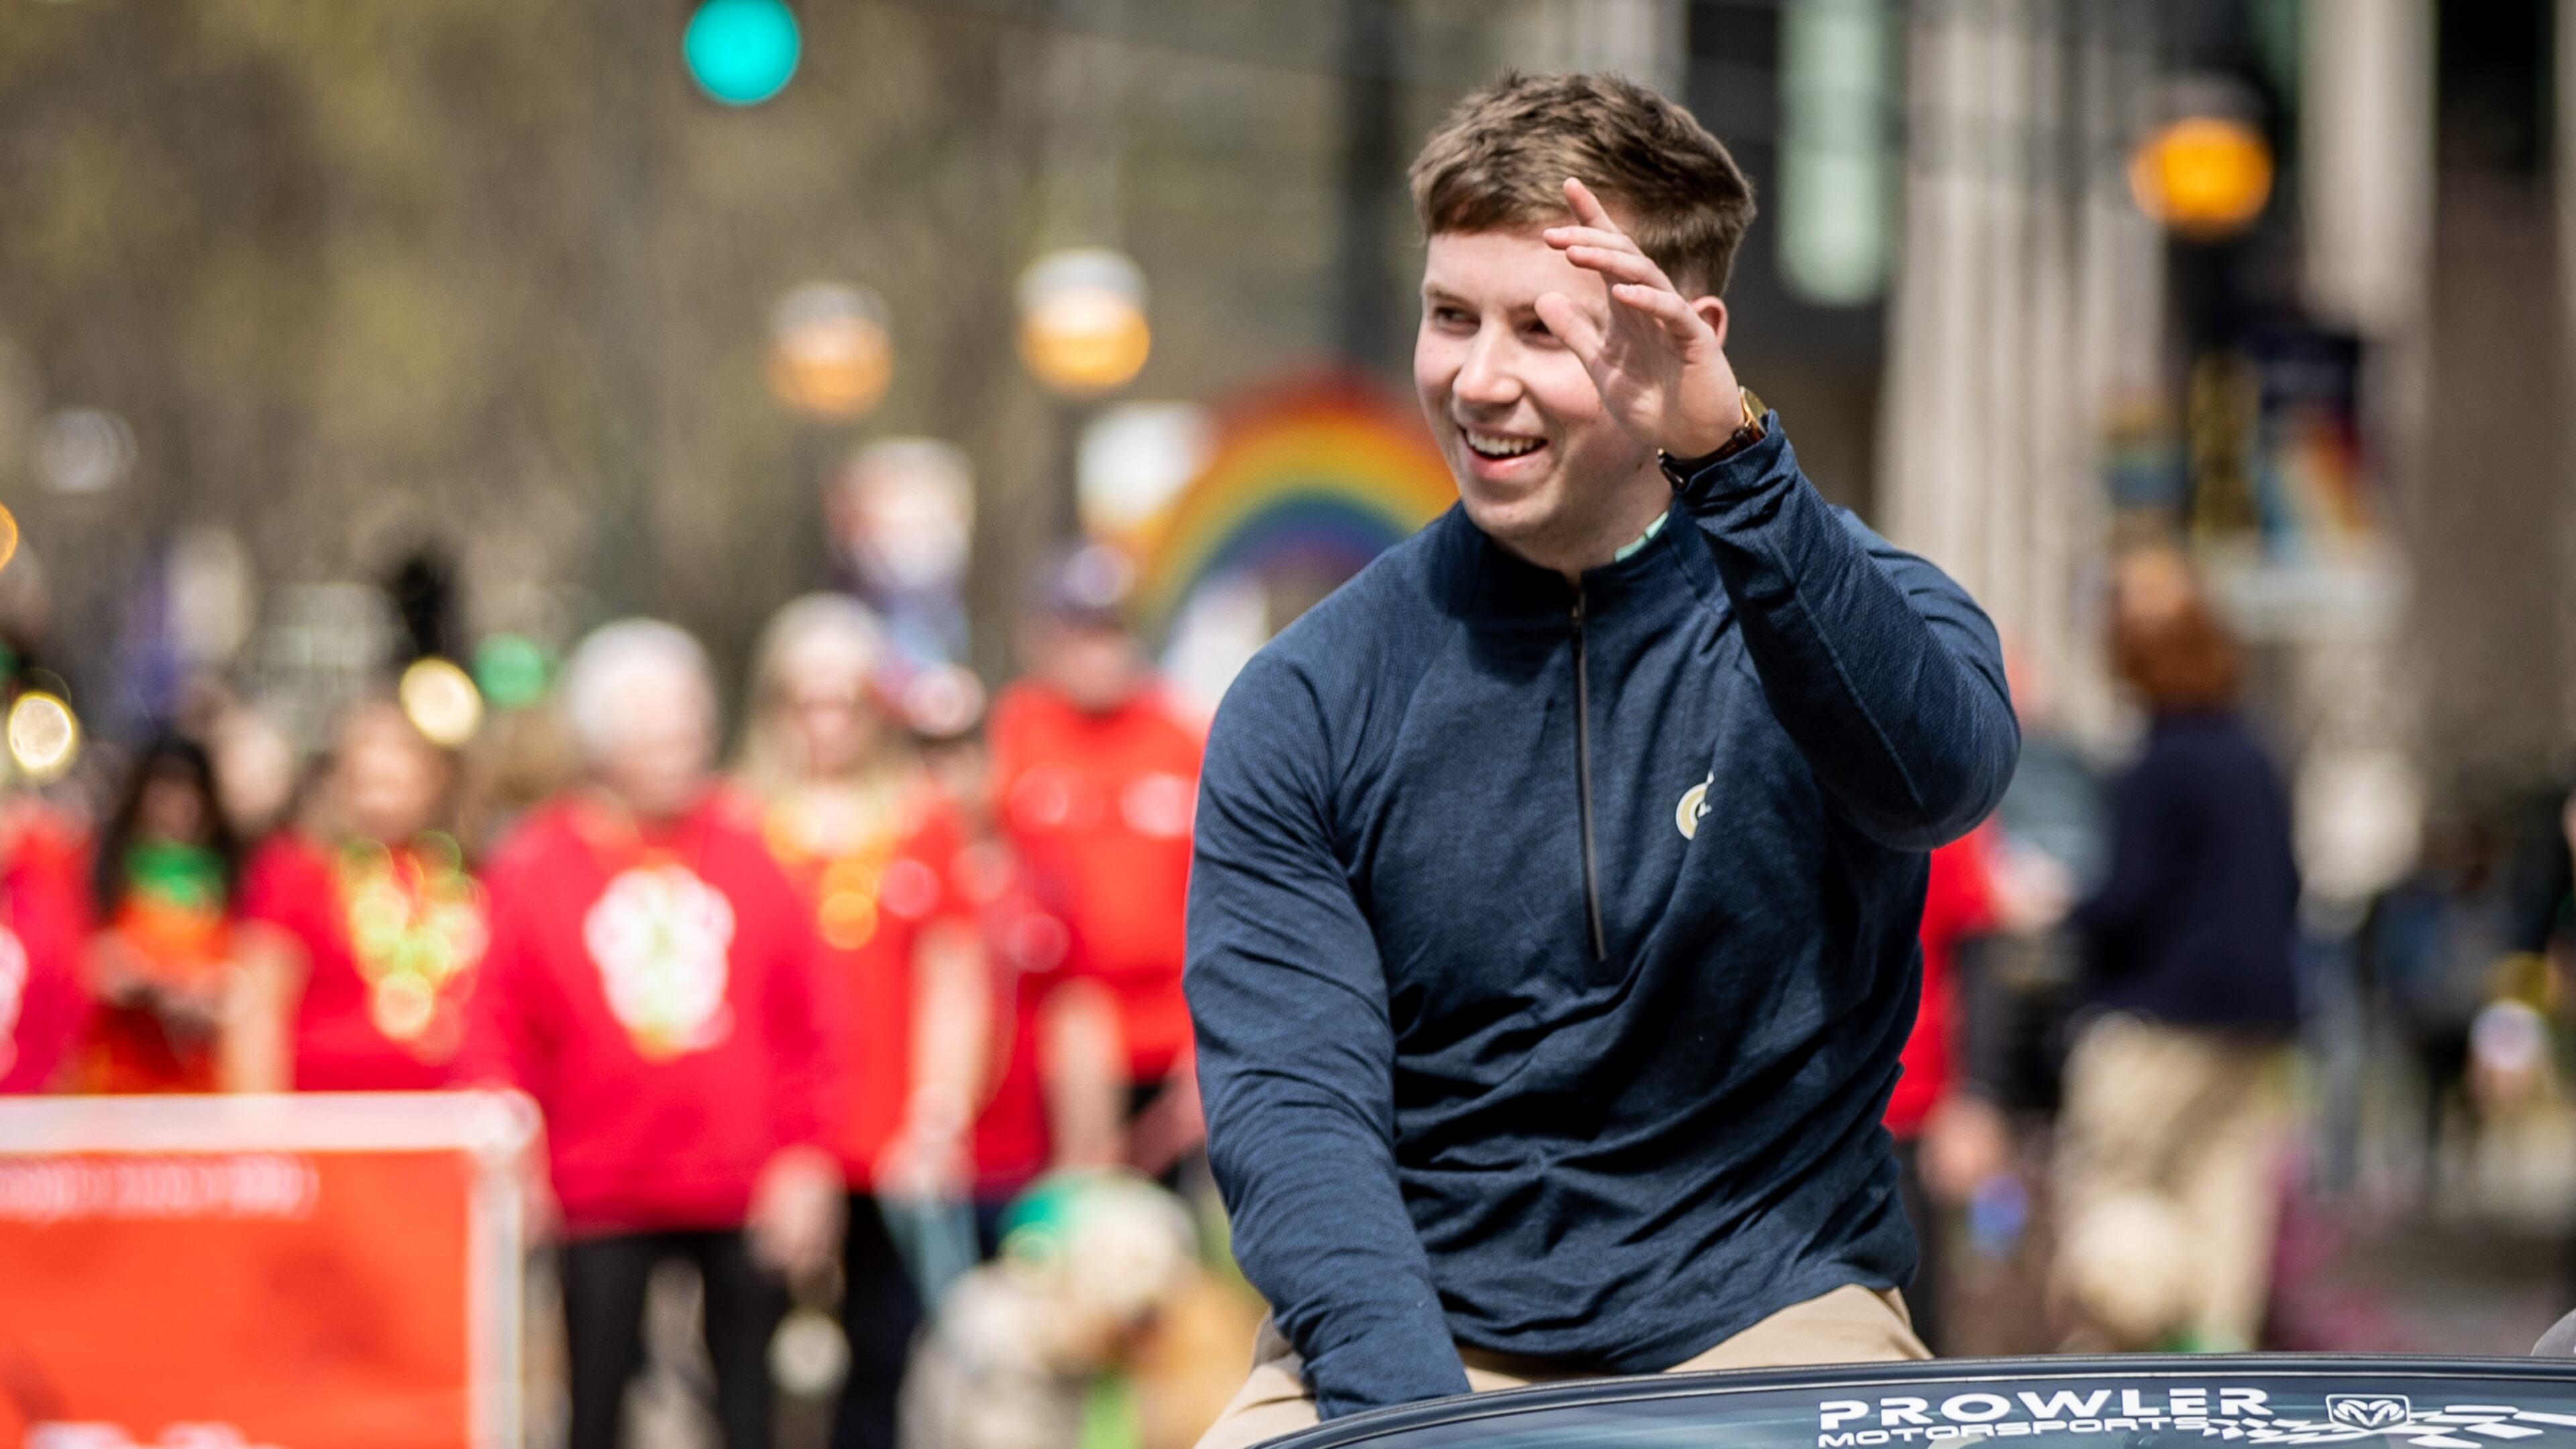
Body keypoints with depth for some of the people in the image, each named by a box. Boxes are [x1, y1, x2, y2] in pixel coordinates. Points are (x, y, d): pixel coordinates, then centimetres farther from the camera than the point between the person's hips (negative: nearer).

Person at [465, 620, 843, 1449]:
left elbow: (804, 1026, 4)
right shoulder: (535, 864, -2)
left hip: (744, 1190, 1)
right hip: (603, 1190, -1)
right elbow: (499, 1032, -1)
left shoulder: (749, 846, 3)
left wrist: (804, 1157, -1)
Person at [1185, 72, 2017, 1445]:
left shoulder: (1842, 607, -1)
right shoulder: (1308, 703, 2)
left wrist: (1731, 461, -37)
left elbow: (1936, 777, -25)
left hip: (1765, 1322, -1)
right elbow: (1293, 1100, -5)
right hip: (1428, 1331, 1)